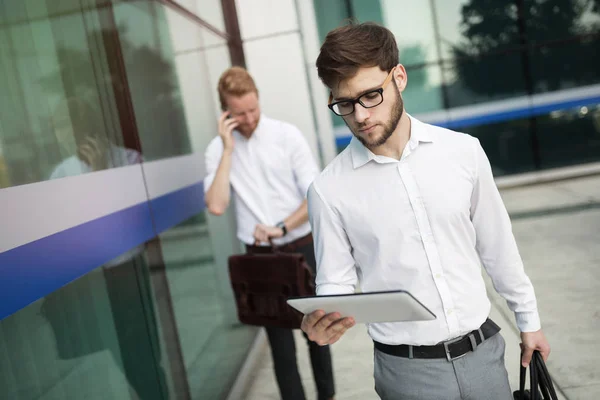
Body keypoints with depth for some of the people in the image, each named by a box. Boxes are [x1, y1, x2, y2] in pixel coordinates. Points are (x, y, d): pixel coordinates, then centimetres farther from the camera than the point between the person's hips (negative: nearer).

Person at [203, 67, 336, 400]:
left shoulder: (287, 135, -5)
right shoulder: (218, 149, -2)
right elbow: (217, 206, -16)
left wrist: (282, 228, -20)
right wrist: (229, 149, -16)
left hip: (301, 249, 0)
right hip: (259, 255, 0)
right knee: (280, 339, 9)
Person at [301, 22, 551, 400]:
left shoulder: (464, 150, -5)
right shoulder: (329, 190, -13)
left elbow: (497, 244, 5)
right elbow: (336, 284, -5)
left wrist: (528, 320, 14)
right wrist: (321, 321, -26)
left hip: (483, 351, 3)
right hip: (407, 369, -2)